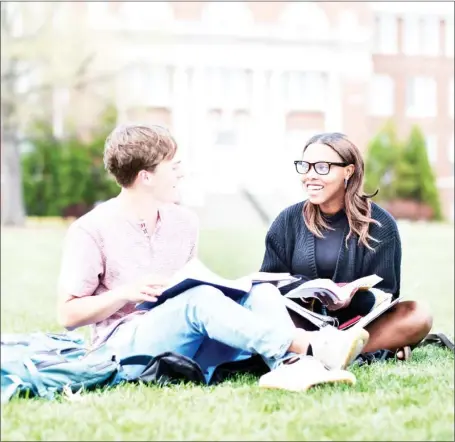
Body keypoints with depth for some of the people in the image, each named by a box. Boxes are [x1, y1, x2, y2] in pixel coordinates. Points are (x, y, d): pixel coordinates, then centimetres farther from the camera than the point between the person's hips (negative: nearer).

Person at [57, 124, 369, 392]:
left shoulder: (184, 221, 11)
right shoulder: (92, 230, -6)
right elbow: (69, 315, -4)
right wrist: (126, 293, -18)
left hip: (185, 347, 6)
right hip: (124, 348, -6)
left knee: (261, 291, -18)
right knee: (201, 299, -34)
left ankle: (290, 364, -49)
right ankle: (312, 347, -44)